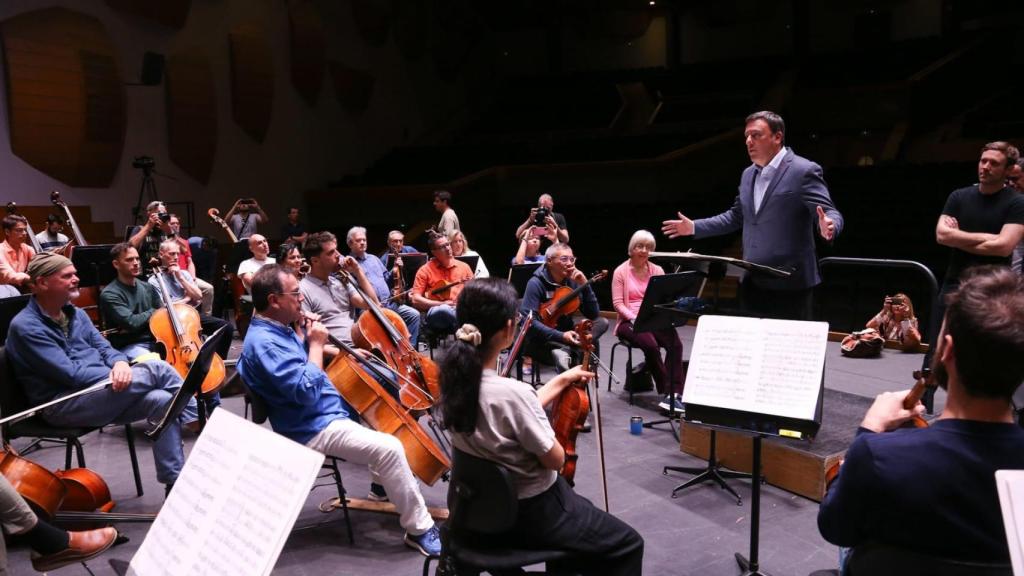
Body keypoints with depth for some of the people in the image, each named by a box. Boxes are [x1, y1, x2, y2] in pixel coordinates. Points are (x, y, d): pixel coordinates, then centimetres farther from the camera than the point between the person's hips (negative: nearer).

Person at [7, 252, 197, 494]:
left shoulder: (76, 313, 15)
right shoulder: (25, 326, -10)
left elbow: (103, 347, 10)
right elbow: (70, 373, -17)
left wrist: (120, 363, -14)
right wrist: (115, 374, -13)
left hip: (103, 393, 8)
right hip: (62, 405, -7)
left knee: (162, 400, -20)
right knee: (156, 369, -24)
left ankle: (175, 482, -18)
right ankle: (196, 420, -3)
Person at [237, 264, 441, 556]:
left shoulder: (276, 329, 8)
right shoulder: (263, 342, -23)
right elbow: (307, 391, -29)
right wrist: (316, 343, -19)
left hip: (325, 412, 11)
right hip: (313, 429, -11)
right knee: (389, 448, -24)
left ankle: (384, 483, 33)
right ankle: (420, 529, -12)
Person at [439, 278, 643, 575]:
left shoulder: (455, 375, -9)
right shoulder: (512, 392, -34)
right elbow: (555, 459, -20)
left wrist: (562, 380, 10)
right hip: (529, 514, -8)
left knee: (583, 509, 34)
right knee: (627, 544, 13)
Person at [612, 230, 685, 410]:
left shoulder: (657, 270, 13)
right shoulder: (621, 272, 4)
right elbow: (617, 302, -2)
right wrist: (634, 317, -18)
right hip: (629, 321, -3)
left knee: (676, 344, -27)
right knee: (651, 345, -32)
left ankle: (671, 394, -25)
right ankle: (673, 391, -20)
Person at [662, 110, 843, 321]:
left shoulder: (804, 171, -9)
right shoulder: (748, 174, 14)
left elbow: (829, 212, -15)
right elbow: (736, 216, 23)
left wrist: (828, 227, -39)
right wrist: (694, 227, 20)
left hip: (789, 282, -7)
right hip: (753, 281, 7)